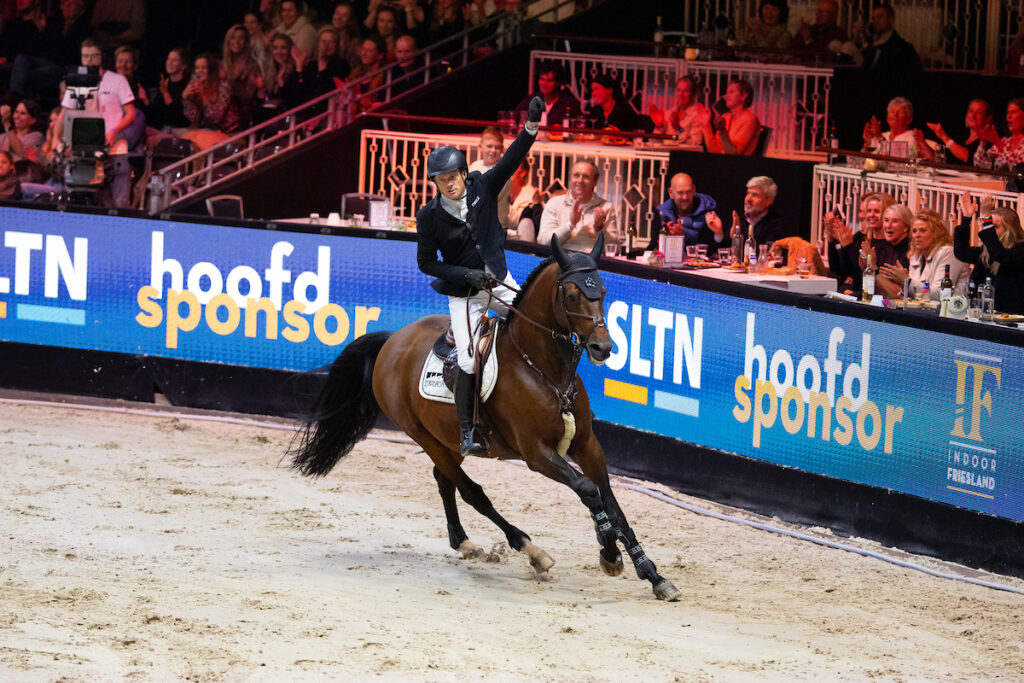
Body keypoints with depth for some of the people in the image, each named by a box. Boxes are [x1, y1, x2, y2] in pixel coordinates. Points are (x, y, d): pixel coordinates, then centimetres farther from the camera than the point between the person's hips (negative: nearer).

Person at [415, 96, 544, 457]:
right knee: (468, 362, -10)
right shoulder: (429, 216, -14)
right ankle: (467, 433, 0)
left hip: (498, 279, 3)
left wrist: (531, 126, -34)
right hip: (463, 292, -3)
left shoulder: (483, 187, -10)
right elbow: (426, 262, -8)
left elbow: (512, 159, -18)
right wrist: (467, 274, -18)